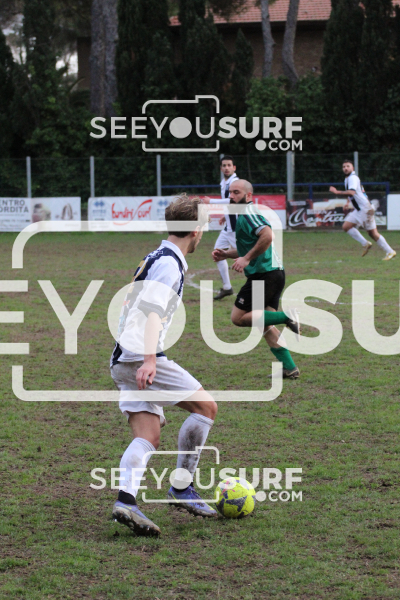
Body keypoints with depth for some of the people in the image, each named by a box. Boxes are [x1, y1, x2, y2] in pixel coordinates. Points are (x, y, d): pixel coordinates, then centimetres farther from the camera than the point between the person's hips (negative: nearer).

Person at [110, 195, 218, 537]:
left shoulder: (156, 258, 22)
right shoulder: (169, 263, -9)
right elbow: (152, 310, -23)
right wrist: (149, 359, -32)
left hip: (123, 362, 10)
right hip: (141, 358, -10)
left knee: (149, 436, 0)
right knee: (205, 406, -2)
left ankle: (126, 501, -19)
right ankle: (182, 488, 1)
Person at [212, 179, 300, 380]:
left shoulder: (248, 214, -11)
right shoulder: (244, 215, 21)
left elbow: (267, 236, -29)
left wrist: (246, 259, -26)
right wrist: (225, 254, 20)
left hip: (263, 274, -10)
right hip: (274, 274, 10)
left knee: (238, 318, -5)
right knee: (265, 324, 13)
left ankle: (285, 318, -12)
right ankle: (289, 368, 9)